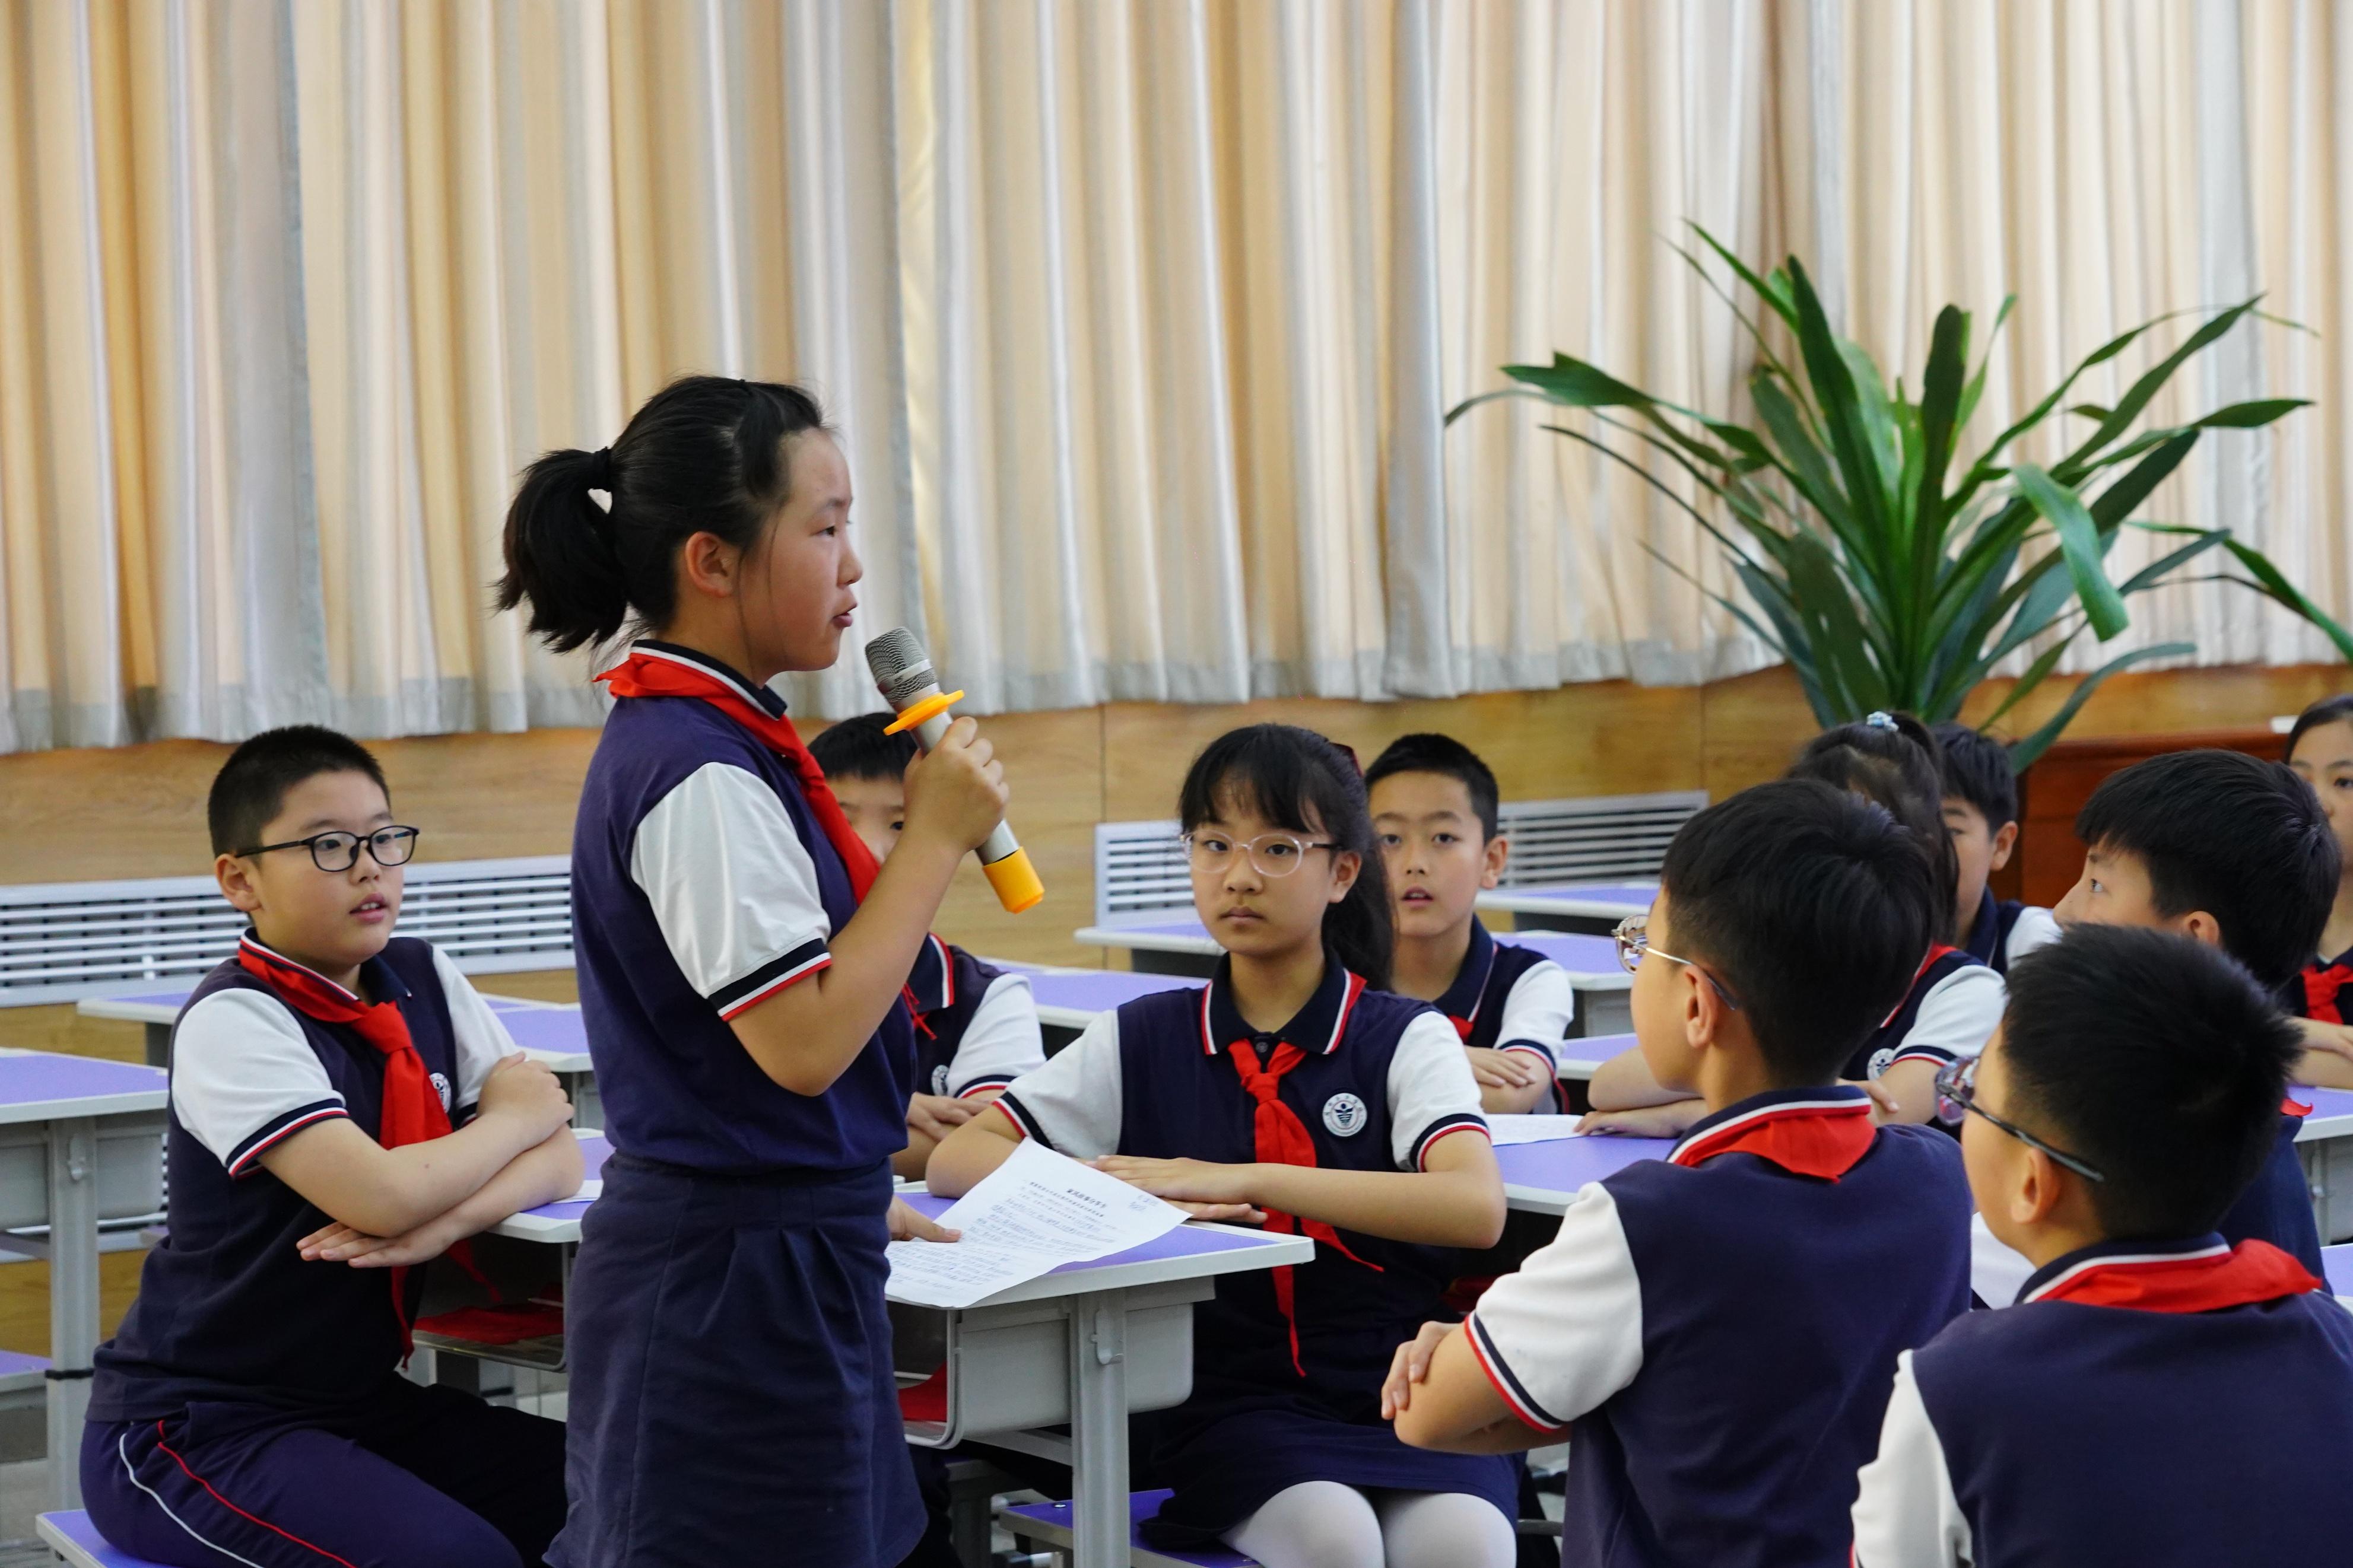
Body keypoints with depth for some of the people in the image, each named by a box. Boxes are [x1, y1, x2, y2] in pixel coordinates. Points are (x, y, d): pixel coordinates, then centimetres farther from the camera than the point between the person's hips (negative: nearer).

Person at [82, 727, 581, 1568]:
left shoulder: (423, 981, 5)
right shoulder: (232, 1021, -17)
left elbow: (557, 1157, -1)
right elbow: (378, 1194, -28)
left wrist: (446, 1220, -22)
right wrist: (513, 1118, -9)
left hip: (358, 1399, 7)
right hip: (196, 1428, -7)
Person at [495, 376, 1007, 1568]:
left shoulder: (686, 739, 12)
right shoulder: (703, 776, -19)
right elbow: (805, 1041, -22)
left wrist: (850, 1203, 22)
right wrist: (936, 837, -16)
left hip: (741, 1259, 10)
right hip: (743, 1289, -10)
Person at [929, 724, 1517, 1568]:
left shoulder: (1405, 1039, 2)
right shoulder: (1144, 1041, 8)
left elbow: (1476, 1206, -17)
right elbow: (957, 1158, 4)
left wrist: (1241, 1179, -21)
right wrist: (1118, 1191, -15)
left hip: (1398, 1393, -1)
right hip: (1231, 1397, 1)